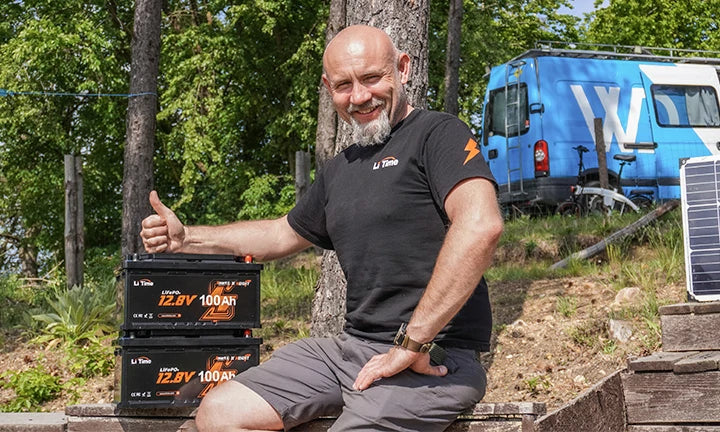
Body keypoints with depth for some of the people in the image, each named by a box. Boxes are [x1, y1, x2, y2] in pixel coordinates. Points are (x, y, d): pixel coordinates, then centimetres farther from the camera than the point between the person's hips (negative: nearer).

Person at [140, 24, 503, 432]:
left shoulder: (438, 133, -7)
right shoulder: (340, 170, 20)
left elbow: (481, 225, -25)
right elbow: (283, 234, 36)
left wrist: (412, 342, -24)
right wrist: (186, 238, 27)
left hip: (435, 357, -8)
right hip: (354, 347, 8)